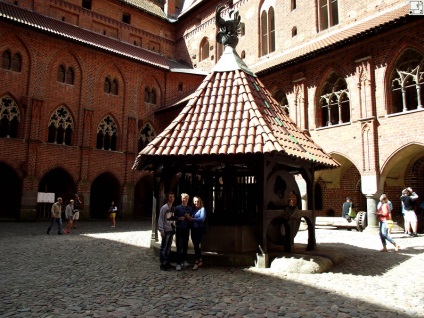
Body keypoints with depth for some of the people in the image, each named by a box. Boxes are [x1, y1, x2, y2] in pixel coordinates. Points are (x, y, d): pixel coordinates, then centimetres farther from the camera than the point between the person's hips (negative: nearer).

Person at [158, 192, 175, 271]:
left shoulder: (173, 208, 10)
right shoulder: (164, 207, -10)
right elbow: (160, 219, -12)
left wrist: (174, 228, 10)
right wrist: (161, 230, -16)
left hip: (171, 230, 7)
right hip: (166, 230, -7)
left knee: (168, 247, 13)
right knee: (164, 247, -1)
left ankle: (167, 262, 22)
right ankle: (162, 264, 6)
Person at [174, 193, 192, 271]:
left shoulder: (190, 209, 9)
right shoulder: (177, 208, 1)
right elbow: (174, 217, 1)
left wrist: (189, 217, -8)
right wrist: (179, 218, -17)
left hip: (186, 229, 3)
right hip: (179, 229, -3)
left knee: (185, 245, 9)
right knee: (179, 246, -6)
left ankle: (184, 261, 24)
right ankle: (178, 263, -3)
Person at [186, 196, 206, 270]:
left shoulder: (202, 209, -2)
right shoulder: (193, 209, 14)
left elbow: (202, 218, -13)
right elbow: (190, 218, 9)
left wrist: (192, 219, -14)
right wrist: (189, 218, -12)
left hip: (199, 229, -6)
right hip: (193, 229, 6)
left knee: (196, 245, -9)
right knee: (196, 245, 9)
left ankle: (196, 262, -4)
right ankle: (200, 261, 20)